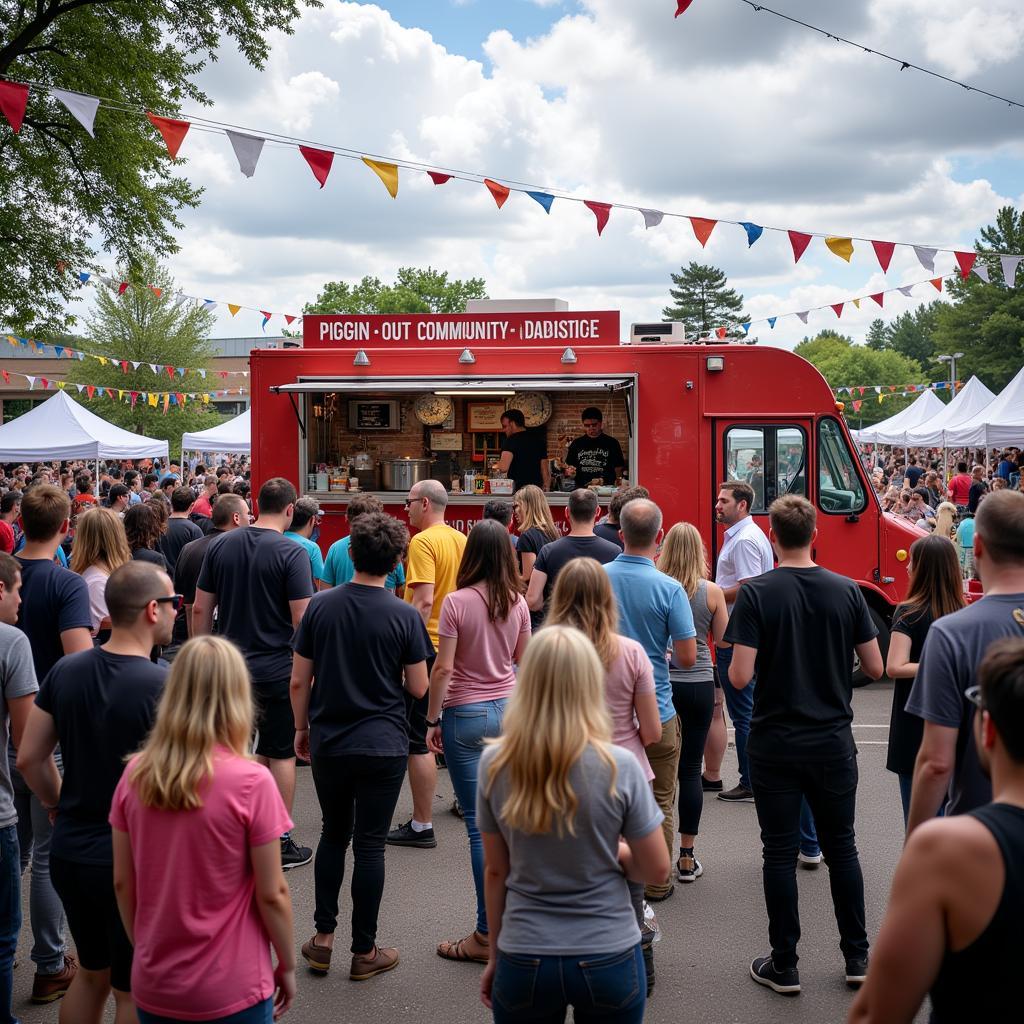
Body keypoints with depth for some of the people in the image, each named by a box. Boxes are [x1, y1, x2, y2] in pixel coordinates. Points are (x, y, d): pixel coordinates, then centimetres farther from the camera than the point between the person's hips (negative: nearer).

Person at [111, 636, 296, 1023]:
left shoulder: (135, 775, -6)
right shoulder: (251, 782, -18)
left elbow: (122, 883, 2)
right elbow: (271, 895, -12)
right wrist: (287, 966, 1)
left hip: (152, 986, 4)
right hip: (230, 991, -3)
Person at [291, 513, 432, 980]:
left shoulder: (320, 606, -5)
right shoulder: (404, 616, -12)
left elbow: (299, 682, 0)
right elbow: (418, 688, -5)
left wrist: (302, 728, 14)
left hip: (327, 743, 2)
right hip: (383, 746, -2)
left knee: (333, 834, 20)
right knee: (369, 845, 6)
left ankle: (323, 937, 22)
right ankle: (364, 951, 15)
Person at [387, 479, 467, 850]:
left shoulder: (423, 542, -14)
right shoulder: (462, 540, 10)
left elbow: (424, 601, -23)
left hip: (427, 648, -8)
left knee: (418, 739, -3)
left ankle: (422, 826, 0)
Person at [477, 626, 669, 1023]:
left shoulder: (495, 765, -8)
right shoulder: (620, 767, -14)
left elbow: (496, 871, 1)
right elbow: (656, 869, -6)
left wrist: (496, 954, 12)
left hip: (524, 960, 1)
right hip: (608, 959, -1)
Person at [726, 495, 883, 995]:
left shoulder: (756, 594, -12)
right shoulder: (847, 592, -4)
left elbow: (739, 677, -17)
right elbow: (875, 668, 0)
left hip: (774, 744, -2)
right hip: (833, 742, 3)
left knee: (780, 852, 7)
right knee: (841, 847, 16)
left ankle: (784, 966, 13)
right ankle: (857, 957, 24)